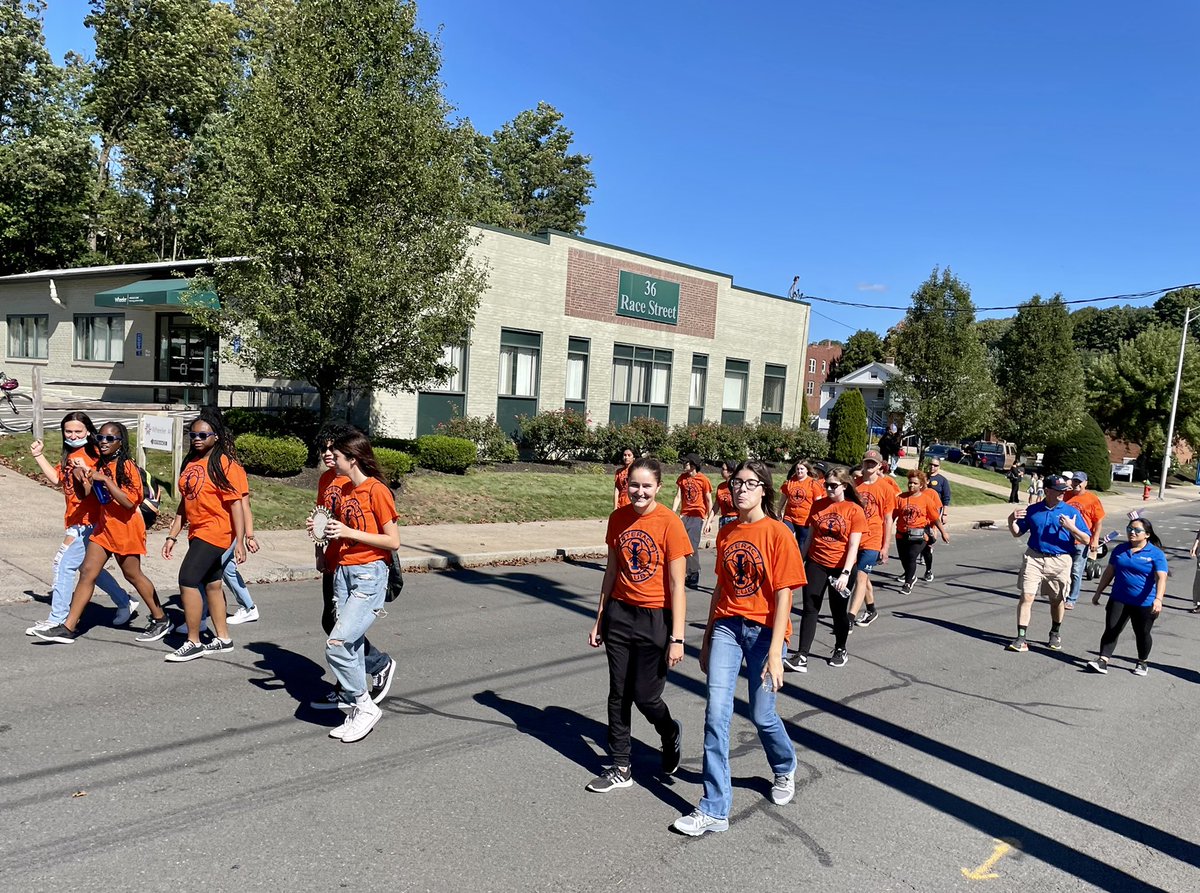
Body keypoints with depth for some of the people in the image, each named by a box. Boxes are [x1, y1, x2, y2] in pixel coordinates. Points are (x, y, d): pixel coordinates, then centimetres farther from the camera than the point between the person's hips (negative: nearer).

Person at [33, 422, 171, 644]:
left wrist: (105, 480, -27)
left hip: (125, 529, -7)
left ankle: (160, 620, 18)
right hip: (103, 527, 7)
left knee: (133, 575, 4)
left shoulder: (127, 466, -14)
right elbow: (89, 497, 17)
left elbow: (129, 502, -23)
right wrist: (86, 481, -2)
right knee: (87, 572, 1)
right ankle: (68, 627, 4)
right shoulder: (99, 465, 10)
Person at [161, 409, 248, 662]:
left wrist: (239, 541, -20)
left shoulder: (225, 463, -12)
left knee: (188, 579, -12)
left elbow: (236, 503, -16)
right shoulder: (191, 463, 12)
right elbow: (185, 502, 17)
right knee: (211, 584, 13)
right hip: (198, 533, 8)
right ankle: (223, 638, 24)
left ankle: (193, 643, -2)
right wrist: (172, 536, 14)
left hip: (215, 532, -8)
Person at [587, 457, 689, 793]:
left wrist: (677, 638, -13)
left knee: (645, 697, 3)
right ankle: (621, 768, 25)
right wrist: (599, 620, 12)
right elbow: (612, 570, 10)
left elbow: (677, 585, -12)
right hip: (619, 614, 5)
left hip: (655, 619, -5)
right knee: (618, 694, 10)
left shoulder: (669, 523, -14)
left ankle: (671, 733, 36)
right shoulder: (618, 518, 1)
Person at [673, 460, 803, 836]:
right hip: (727, 625, 4)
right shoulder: (726, 533, 7)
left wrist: (775, 653, -16)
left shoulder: (778, 534, -9)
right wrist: (707, 640, 16)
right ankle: (714, 810, 3)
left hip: (764, 631, -4)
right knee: (716, 714, -5)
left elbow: (783, 596, -12)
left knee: (762, 716, 7)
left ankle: (785, 769, 41)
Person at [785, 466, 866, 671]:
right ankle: (802, 656, -5)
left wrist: (846, 573, -20)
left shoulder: (855, 510, -9)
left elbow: (853, 545, -13)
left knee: (839, 610, 12)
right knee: (809, 608, -3)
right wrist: (801, 560, 13)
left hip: (841, 568, -3)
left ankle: (840, 650, 33)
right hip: (816, 564, 3)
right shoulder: (818, 504, 3)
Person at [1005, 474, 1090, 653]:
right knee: (1026, 597, -7)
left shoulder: (1071, 511, 0)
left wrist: (1072, 528, -20)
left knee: (1056, 601, 13)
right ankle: (1021, 638, -4)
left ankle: (1055, 634, 35)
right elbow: (1017, 533, 12)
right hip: (1034, 558, 1)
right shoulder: (1033, 510, 5)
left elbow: (1086, 539, -2)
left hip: (1060, 561, 0)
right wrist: (1012, 520, -8)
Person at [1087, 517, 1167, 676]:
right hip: (1119, 600, 3)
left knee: (1142, 634, 12)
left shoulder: (1156, 554, -8)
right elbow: (1109, 572, 15)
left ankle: (1142, 663, 31)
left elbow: (1161, 578, -20)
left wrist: (1158, 599, -34)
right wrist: (1098, 592, 17)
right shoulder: (1120, 549, 7)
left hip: (1144, 604, -3)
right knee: (1110, 630, -4)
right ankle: (1103, 661, -7)